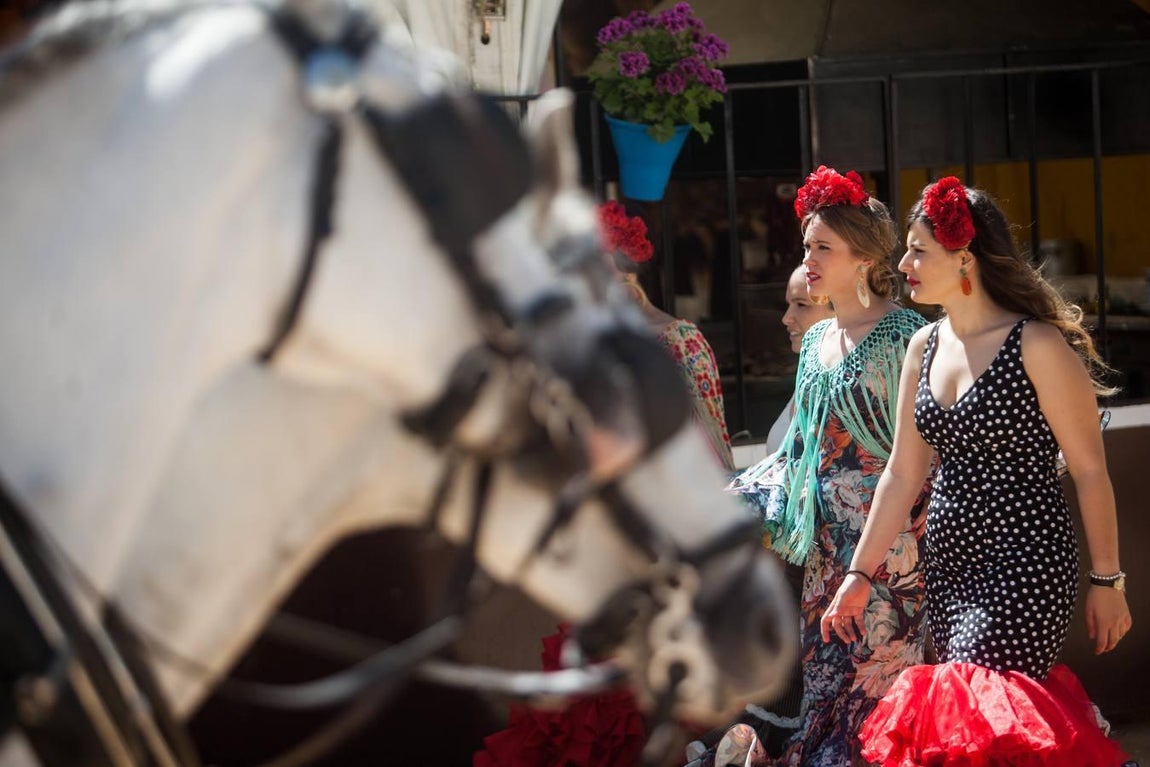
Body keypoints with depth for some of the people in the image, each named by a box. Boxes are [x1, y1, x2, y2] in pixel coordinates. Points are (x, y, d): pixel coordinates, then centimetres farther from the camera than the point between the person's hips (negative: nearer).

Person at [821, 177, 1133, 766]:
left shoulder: (1037, 344, -11)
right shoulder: (924, 347, 9)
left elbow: (1090, 470, -7)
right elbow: (902, 473, 12)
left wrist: (1106, 581, -5)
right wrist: (860, 575, 10)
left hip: (1025, 563, -7)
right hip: (950, 563, 7)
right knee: (964, 712, 8)